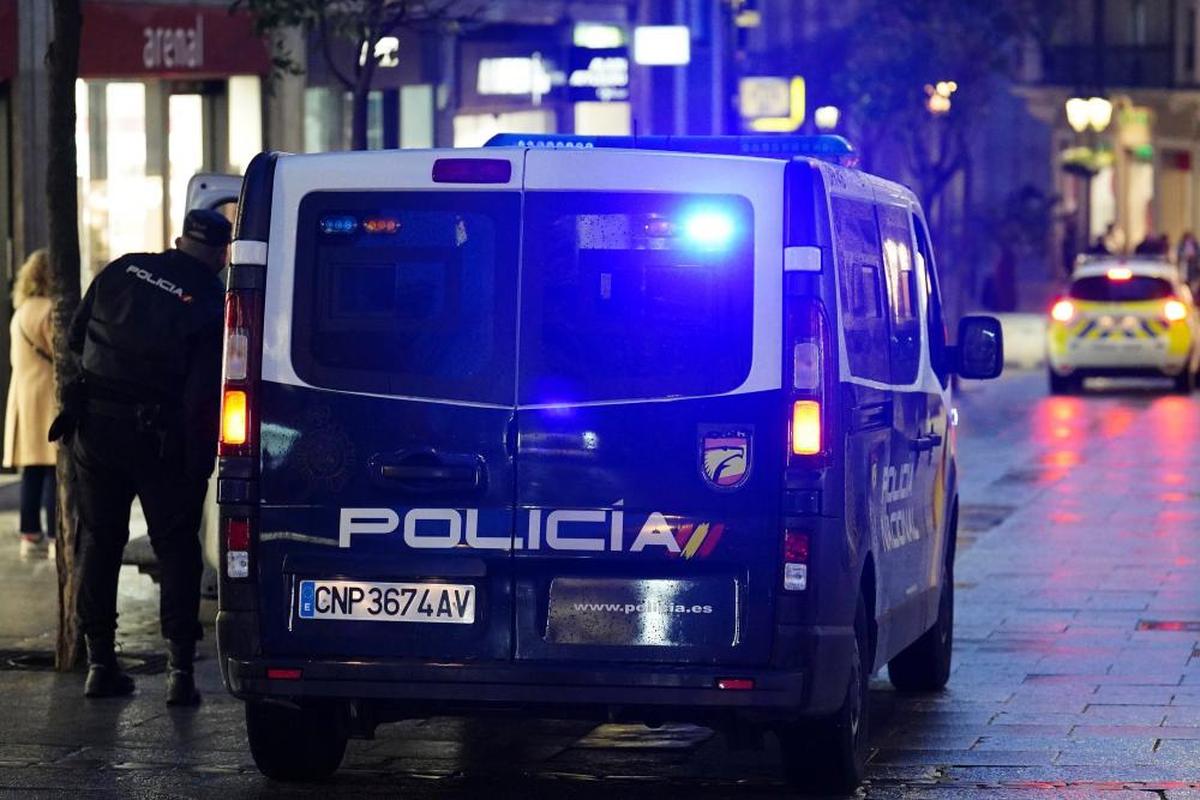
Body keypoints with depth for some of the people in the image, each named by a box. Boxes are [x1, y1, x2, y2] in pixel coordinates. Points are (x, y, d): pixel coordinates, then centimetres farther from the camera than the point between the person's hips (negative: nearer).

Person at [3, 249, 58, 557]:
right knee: (55, 468, -7)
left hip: (24, 393, 9)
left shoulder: (20, 313, 15)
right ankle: (57, 536, -9)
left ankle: (31, 534, 12)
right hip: (49, 396, -9)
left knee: (32, 471, 11)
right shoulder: (50, 310, -14)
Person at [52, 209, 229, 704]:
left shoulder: (123, 271, 2)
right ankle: (180, 667, -4)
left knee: (99, 541, 13)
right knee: (176, 547, 5)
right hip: (159, 438, -3)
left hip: (96, 424, 3)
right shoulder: (212, 303, -9)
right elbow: (203, 394, -15)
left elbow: (76, 338, 9)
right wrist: (199, 465, -9)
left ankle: (100, 661, 13)